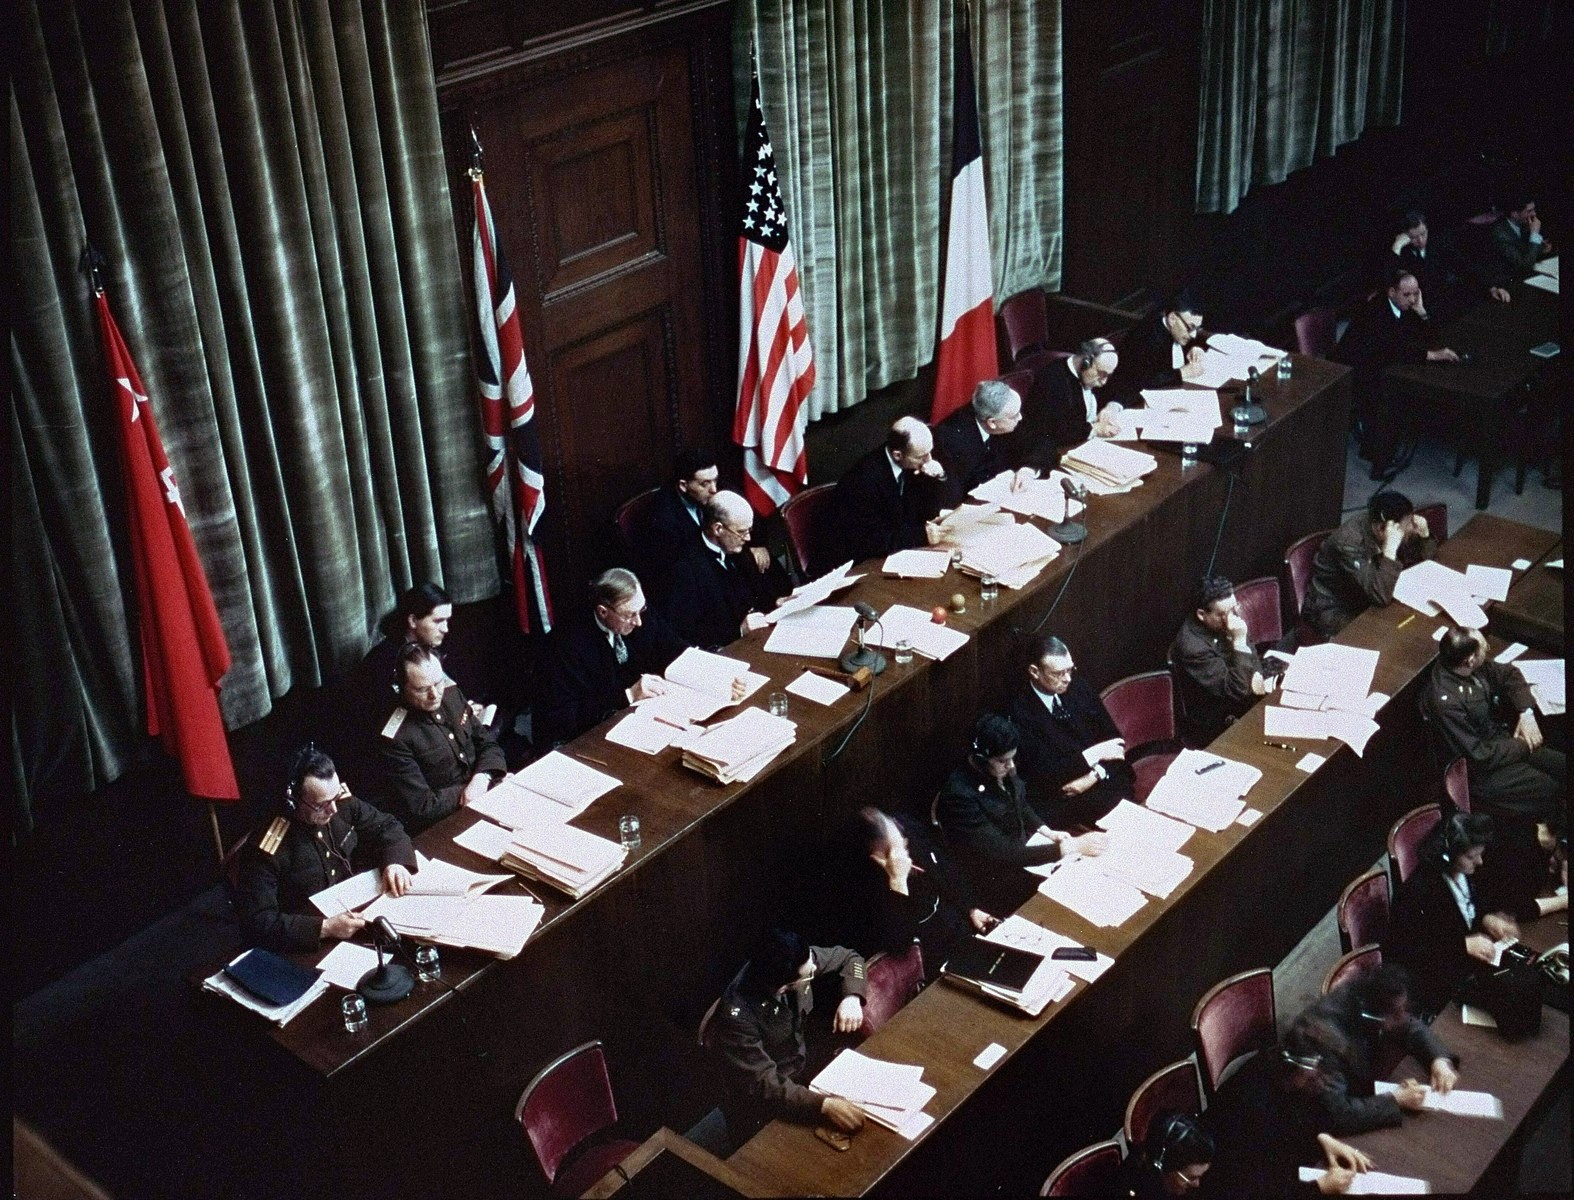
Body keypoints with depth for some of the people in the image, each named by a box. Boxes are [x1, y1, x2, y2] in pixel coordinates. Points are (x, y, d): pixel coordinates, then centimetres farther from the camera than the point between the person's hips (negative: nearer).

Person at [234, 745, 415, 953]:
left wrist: (395, 862, -12)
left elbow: (386, 826, 10)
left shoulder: (343, 805, -6)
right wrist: (324, 928, -33)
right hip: (310, 947, -6)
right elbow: (257, 923, -25)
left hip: (359, 914, 6)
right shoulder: (266, 851, -23)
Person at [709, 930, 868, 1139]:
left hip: (803, 1074, 6)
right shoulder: (738, 1016, -34)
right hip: (764, 1111, -6)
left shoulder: (794, 961, -17)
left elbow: (848, 957, 1)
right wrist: (823, 1105, -47)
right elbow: (764, 1084, -35)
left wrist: (851, 997, -18)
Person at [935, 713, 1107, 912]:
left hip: (1022, 847, 7)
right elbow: (1001, 854, -32)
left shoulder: (1002, 770, -7)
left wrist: (1048, 833, -4)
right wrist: (1072, 846, -32)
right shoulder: (960, 795, -31)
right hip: (997, 878, -7)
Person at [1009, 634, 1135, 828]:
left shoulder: (1079, 688, 6)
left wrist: (1094, 774, -8)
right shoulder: (1019, 711, -12)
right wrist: (1093, 754, -17)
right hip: (1061, 803, -5)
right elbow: (1042, 772, -14)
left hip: (1104, 780, 5)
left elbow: (1113, 737, 10)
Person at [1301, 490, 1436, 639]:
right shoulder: (1350, 542, -32)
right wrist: (1390, 548, -41)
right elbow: (1381, 596, -37)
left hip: (1364, 600, 7)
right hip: (1334, 611, -7)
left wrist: (1424, 534, -16)